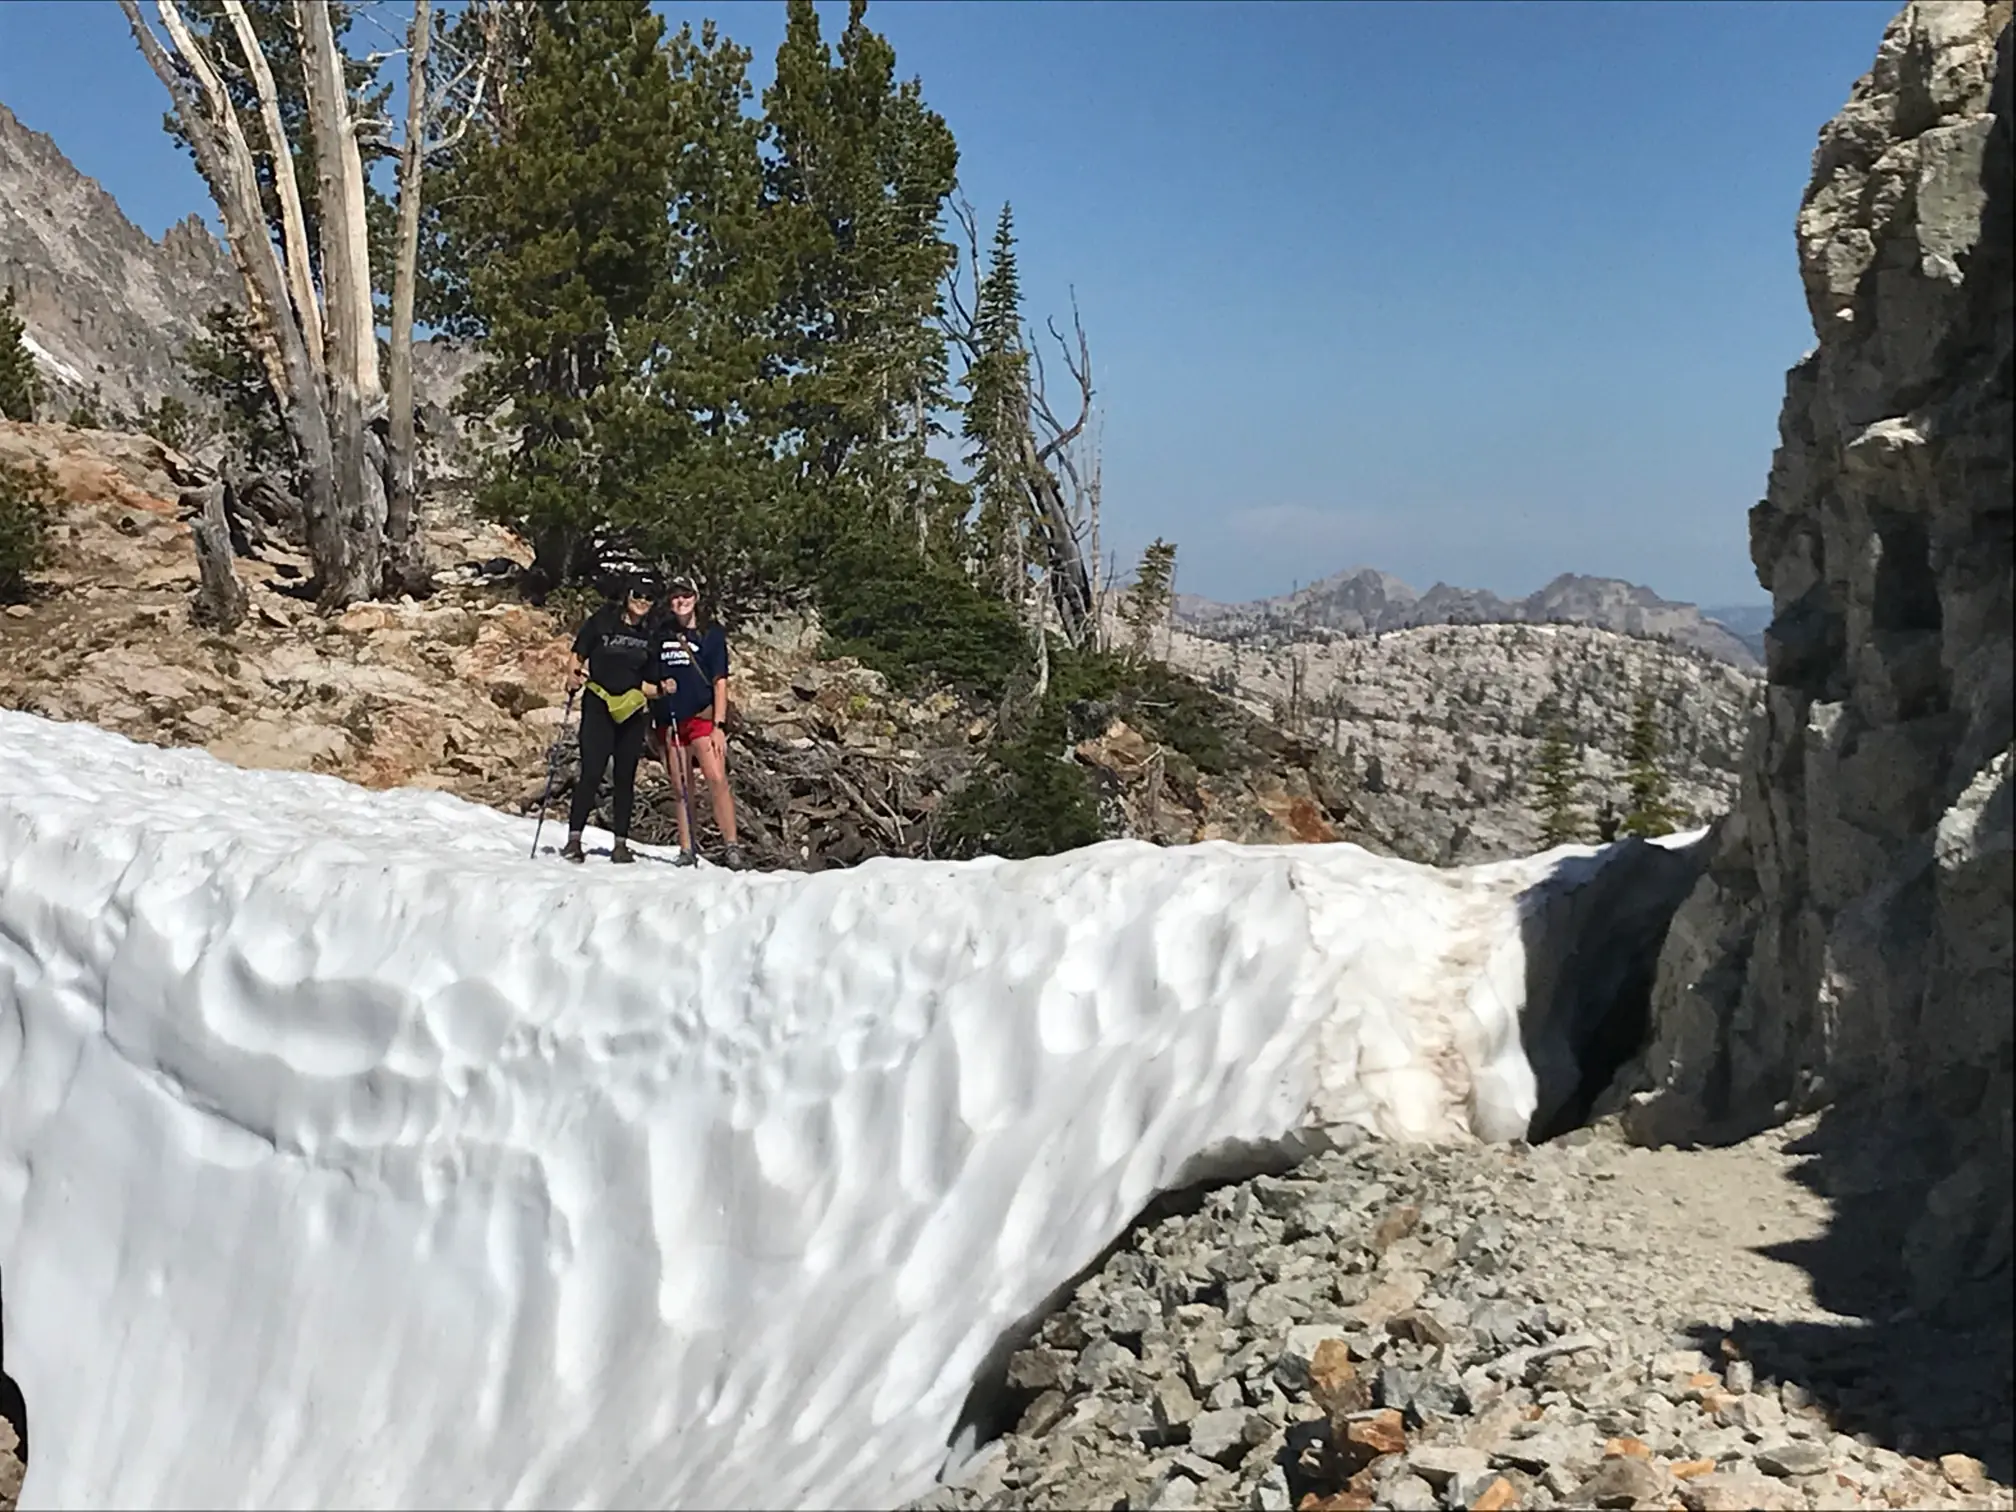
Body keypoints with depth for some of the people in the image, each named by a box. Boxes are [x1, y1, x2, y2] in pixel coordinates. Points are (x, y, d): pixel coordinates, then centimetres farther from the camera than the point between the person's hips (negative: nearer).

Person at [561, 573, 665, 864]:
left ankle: (621, 843, 9)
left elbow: (646, 683, 11)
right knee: (591, 773, -11)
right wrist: (575, 678, -12)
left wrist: (661, 689, -7)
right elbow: (579, 655, 4)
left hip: (632, 712, 3)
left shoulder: (651, 634, 8)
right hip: (598, 706, -3)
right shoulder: (601, 621, 0)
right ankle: (574, 838, -4)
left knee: (626, 777, 4)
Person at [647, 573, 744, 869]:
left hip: (702, 716, -3)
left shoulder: (711, 635, 6)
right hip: (668, 720, 3)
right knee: (681, 789, 4)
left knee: (716, 778, -19)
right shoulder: (659, 636, 13)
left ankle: (731, 845, -19)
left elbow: (720, 682, 2)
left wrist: (718, 725, -6)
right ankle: (686, 850, 9)